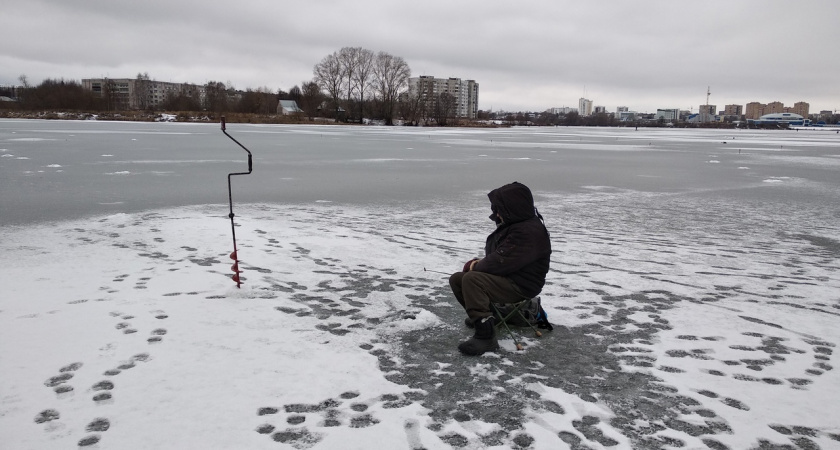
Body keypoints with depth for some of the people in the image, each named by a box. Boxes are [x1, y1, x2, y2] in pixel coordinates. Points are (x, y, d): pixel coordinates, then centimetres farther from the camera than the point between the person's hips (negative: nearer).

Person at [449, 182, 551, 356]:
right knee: (457, 279, 6)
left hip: (519, 286, -10)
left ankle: (485, 335, -33)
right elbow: (495, 256, 19)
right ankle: (481, 315, 28)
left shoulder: (529, 232, -23)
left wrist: (475, 267, -10)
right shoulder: (510, 225, 11)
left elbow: (500, 263, -28)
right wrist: (478, 264, -2)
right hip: (504, 277, 10)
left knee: (471, 279, -30)